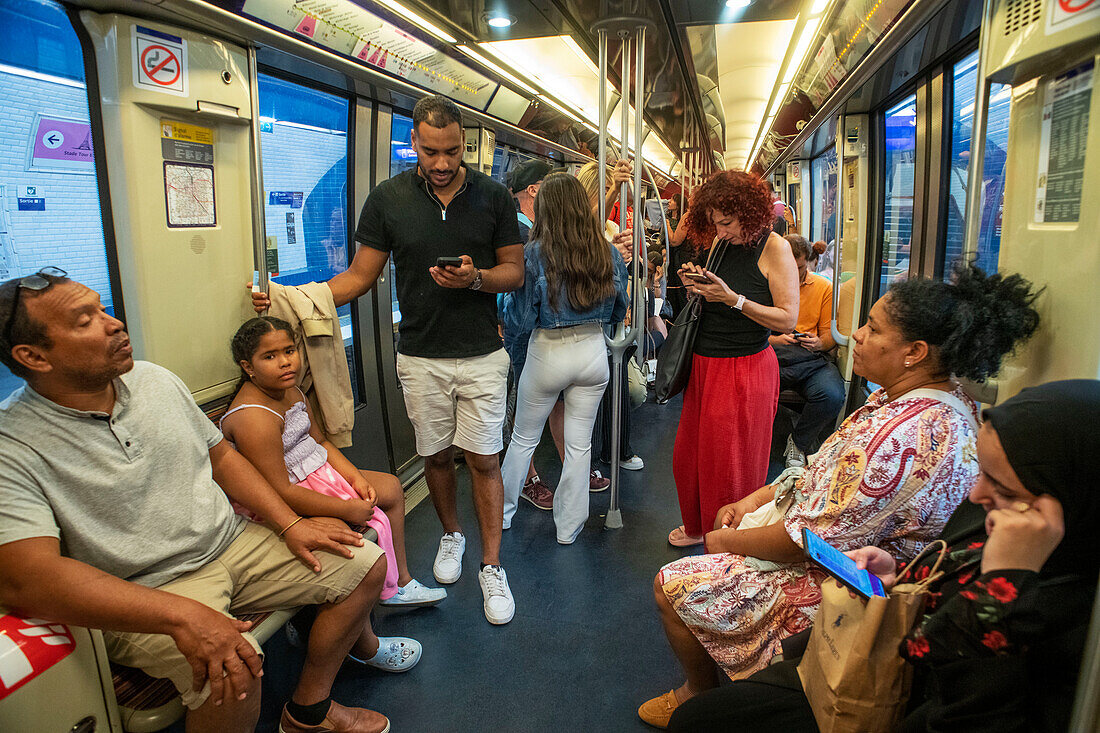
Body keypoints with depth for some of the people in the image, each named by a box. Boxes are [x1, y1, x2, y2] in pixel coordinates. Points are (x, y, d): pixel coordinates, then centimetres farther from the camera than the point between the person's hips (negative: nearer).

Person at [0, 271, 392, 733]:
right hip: (141, 595, -6)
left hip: (231, 543, 7)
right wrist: (181, 616, -36)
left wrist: (290, 523, 0)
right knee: (232, 672, -34)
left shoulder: (155, 380, 4)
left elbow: (220, 456, 12)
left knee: (365, 563, 0)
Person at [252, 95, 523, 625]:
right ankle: (450, 535, 39)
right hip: (421, 357, 1)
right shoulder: (387, 198, -2)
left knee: (483, 460, 2)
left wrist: (475, 278, -18)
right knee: (435, 455, 13)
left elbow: (514, 271, 3)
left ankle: (491, 566, 17)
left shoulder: (493, 197, -2)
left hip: (482, 356, -1)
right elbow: (360, 275, 0)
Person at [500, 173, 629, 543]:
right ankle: (568, 527, 25)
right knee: (579, 444, 12)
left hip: (548, 354, -3)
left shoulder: (534, 254, -15)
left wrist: (507, 300, 8)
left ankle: (503, 513, 33)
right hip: (593, 351, 3)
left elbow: (521, 320, -12)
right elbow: (618, 311, 9)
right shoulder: (608, 253, -3)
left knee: (523, 439, 16)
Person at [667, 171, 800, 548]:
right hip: (704, 364, 6)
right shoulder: (718, 243, 7)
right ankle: (698, 527, 38)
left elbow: (788, 319, -16)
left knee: (732, 463, 6)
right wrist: (693, 285, -3)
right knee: (690, 455, 14)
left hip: (746, 368, -6)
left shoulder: (774, 248, -11)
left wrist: (734, 299, -23)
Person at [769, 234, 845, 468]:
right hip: (770, 355, -1)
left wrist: (819, 343, -10)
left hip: (810, 360, 2)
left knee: (832, 395, -30)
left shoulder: (823, 287, 13)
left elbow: (829, 334, 14)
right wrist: (773, 339, -13)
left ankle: (798, 442, 0)